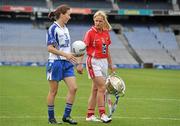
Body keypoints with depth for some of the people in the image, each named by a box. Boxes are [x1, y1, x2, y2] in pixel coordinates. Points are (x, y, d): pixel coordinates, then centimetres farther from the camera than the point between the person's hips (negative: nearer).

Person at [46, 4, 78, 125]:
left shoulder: (65, 29, 13)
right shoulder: (53, 28, -11)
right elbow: (50, 48, -16)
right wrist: (65, 54, -22)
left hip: (67, 63, 7)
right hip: (56, 62, -7)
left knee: (73, 88, -3)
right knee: (53, 91, 1)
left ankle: (66, 115, 5)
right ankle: (51, 117, 12)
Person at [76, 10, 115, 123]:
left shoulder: (106, 33, 8)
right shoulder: (90, 32, -9)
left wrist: (111, 64, 18)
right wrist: (80, 64, -20)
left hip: (104, 62, 6)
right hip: (93, 62, -6)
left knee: (96, 89, 8)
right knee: (102, 87, -13)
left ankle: (90, 115, 13)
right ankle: (102, 114, -8)